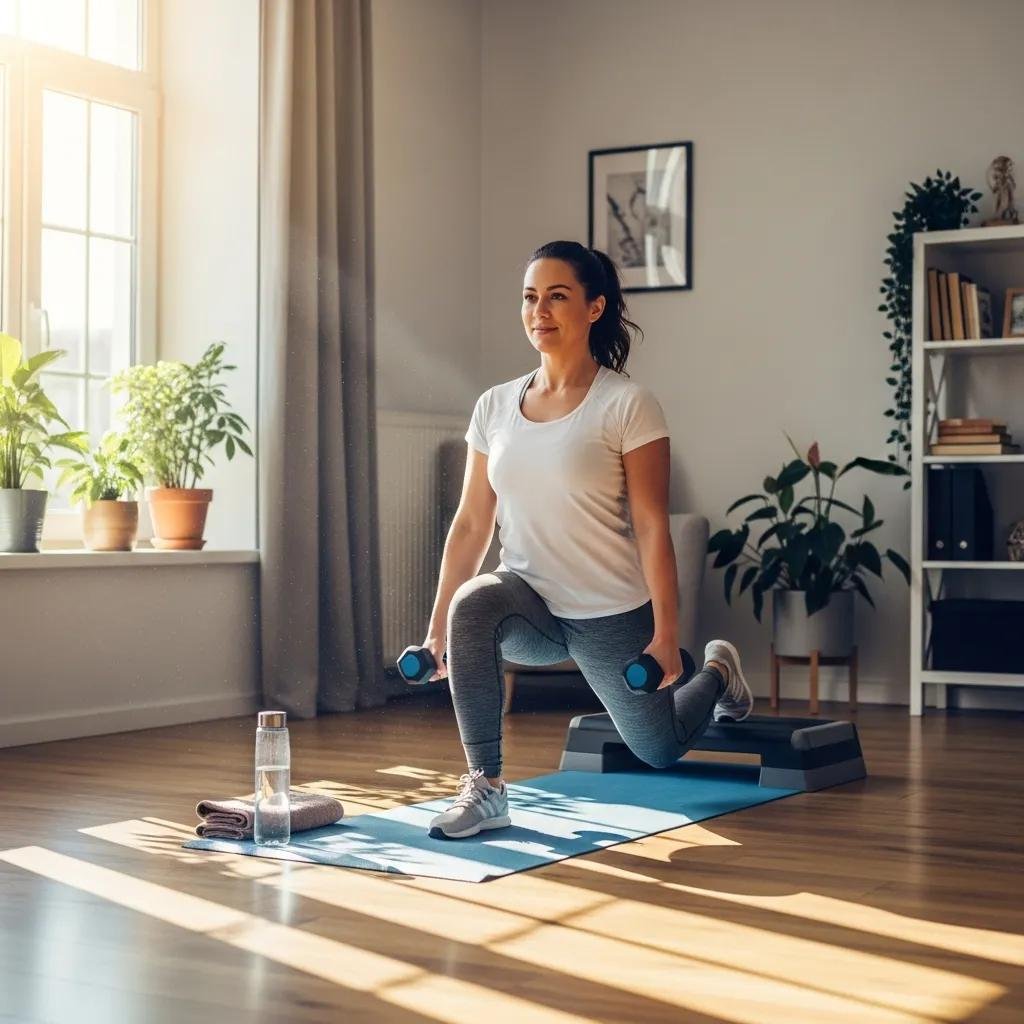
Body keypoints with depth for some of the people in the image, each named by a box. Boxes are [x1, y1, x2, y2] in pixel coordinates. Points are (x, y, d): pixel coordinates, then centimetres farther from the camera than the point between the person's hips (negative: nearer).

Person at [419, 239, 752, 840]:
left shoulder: (628, 406, -13)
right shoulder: (495, 406, 0)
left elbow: (652, 527, -15)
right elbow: (472, 523, 3)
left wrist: (666, 633, -18)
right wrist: (437, 622, 1)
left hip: (613, 613, -3)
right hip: (532, 603, 3)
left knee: (660, 752, 14)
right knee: (473, 603, -33)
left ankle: (717, 673, 49)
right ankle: (486, 788, -23)